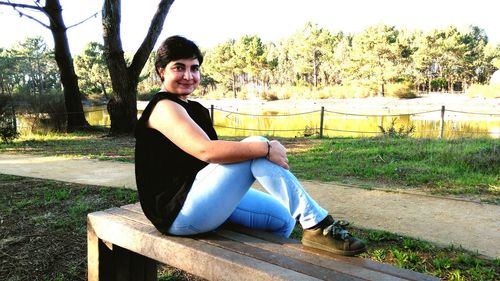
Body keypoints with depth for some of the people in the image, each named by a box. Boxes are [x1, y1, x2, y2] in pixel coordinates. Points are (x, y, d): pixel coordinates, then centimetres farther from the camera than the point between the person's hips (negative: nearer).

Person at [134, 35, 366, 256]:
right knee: (256, 148, -21)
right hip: (179, 213, -9)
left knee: (282, 218, 3)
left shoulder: (194, 109, 19)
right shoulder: (164, 107, -12)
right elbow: (205, 151, -27)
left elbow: (212, 153, 12)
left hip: (200, 200, 9)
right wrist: (266, 149, -25)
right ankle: (317, 227, -19)